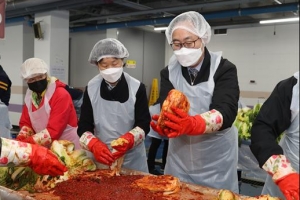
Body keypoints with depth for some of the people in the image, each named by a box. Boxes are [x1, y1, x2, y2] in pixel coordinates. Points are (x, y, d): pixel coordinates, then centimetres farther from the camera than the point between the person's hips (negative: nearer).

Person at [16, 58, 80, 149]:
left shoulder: (61, 95, -20)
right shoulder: (29, 96, 3)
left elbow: (53, 131, -25)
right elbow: (25, 123, 6)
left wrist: (26, 142, -29)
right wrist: (20, 140, -13)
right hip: (45, 148, 6)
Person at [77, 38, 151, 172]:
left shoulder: (137, 88, -10)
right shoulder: (91, 89, -4)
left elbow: (144, 124, -7)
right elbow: (83, 126, -4)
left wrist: (128, 140, -26)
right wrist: (95, 145, -23)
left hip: (132, 158, -1)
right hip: (101, 158, 2)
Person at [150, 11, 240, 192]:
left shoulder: (224, 70, -11)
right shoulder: (168, 73, -1)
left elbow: (226, 112, -25)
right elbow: (166, 110, -12)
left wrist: (192, 124, -43)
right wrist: (166, 124, -36)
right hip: (178, 162, 3)